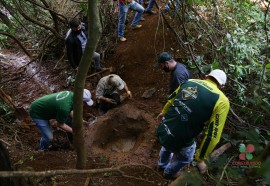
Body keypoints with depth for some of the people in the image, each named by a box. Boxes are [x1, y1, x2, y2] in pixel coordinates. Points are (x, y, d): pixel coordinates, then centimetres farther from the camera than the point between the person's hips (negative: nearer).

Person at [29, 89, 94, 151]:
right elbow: (60, 125, -19)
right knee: (49, 137, -12)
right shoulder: (65, 107, -37)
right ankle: (42, 150, 20)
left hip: (43, 106, 8)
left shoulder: (71, 94, -13)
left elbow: (70, 111, 7)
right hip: (37, 113, -8)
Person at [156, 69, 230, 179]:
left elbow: (170, 100, 15)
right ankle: (169, 173, 60)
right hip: (179, 141, -5)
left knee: (168, 145, 41)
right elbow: (213, 135, -17)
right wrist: (200, 159, -5)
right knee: (185, 158, 33)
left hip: (161, 130, 5)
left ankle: (162, 165, 70)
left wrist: (163, 113, 35)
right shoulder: (222, 101, -16)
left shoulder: (189, 81, -1)